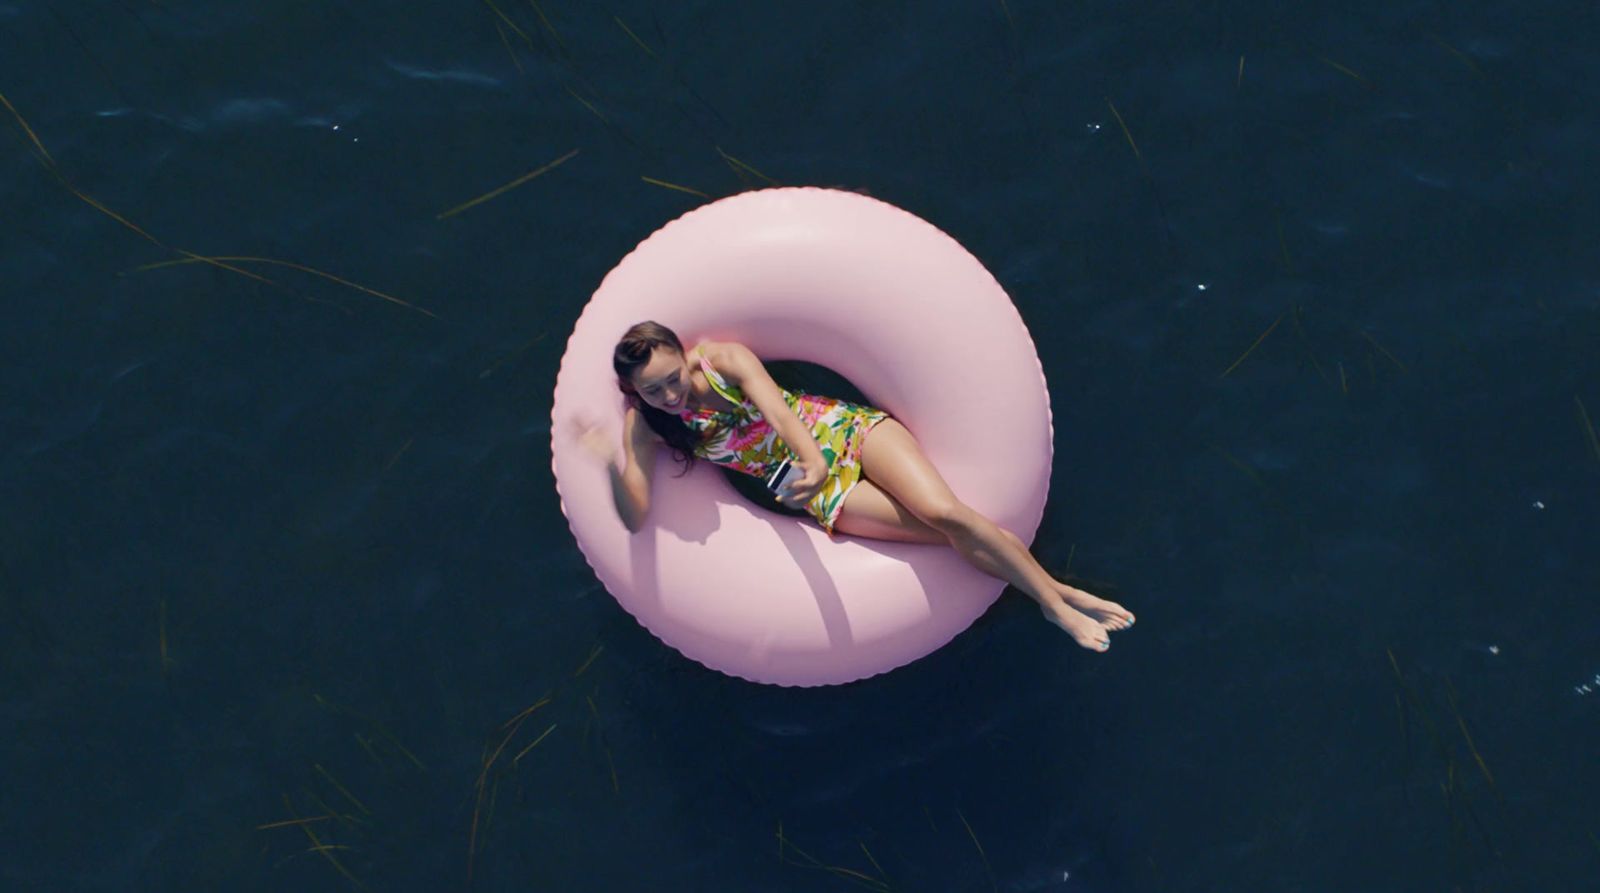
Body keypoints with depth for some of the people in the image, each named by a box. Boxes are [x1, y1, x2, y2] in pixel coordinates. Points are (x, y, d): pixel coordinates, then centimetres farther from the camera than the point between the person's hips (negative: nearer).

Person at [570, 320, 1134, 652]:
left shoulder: (723, 360, -13)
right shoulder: (644, 427, -8)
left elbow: (777, 409, -28)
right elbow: (637, 517, -17)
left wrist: (814, 459, -48)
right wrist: (615, 462, -36)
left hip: (843, 429, -1)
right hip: (825, 494, 1)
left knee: (944, 512, -23)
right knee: (951, 535, -15)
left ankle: (1057, 594, -6)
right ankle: (1054, 604, -1)